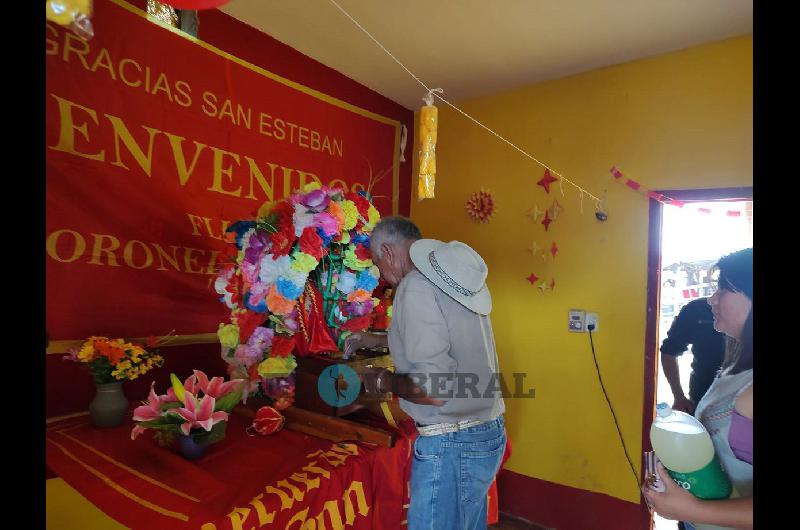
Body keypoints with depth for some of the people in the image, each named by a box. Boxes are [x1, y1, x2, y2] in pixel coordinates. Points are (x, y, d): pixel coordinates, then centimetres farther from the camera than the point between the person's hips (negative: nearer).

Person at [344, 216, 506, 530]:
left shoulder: (417, 286, -19)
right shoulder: (456, 275, 8)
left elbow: (432, 391, -25)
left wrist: (383, 381, -7)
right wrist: (377, 340, 31)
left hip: (451, 444, -9)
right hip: (488, 433, 9)